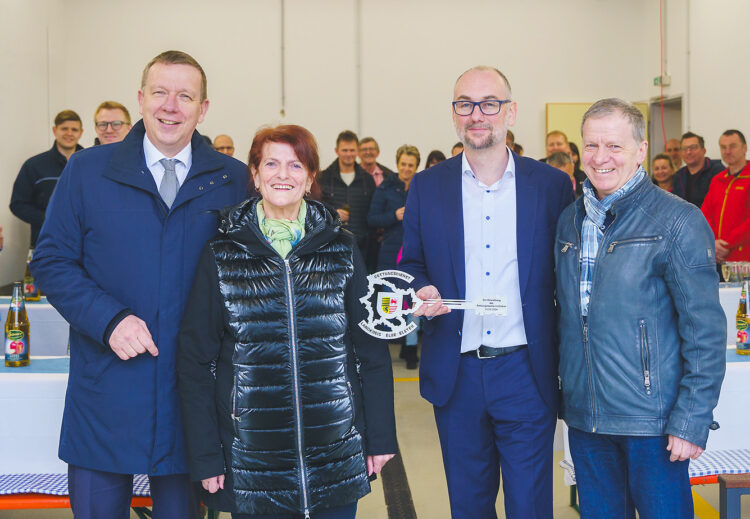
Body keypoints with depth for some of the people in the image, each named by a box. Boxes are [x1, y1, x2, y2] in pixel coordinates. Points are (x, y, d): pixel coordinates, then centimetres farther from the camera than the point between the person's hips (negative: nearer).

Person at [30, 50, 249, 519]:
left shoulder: (233, 180, 3)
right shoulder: (86, 170, 2)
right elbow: (51, 261, 1)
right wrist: (109, 319, -15)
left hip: (190, 390, 1)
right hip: (104, 388, 0)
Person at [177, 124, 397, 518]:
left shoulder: (342, 249, 2)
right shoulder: (221, 255, -1)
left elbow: (371, 349, 4)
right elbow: (196, 360, 0)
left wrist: (380, 438, 0)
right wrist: (204, 455, -4)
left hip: (336, 453, 1)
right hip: (252, 456, -1)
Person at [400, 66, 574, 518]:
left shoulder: (553, 184, 0)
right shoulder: (426, 187, 4)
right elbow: (412, 264, 12)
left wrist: (568, 365, -4)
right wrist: (422, 293, -12)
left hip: (526, 372, -1)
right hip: (456, 374, 2)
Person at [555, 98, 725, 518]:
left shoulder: (678, 222, -10)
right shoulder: (571, 221, 8)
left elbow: (706, 331, -12)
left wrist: (692, 420, -15)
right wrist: (566, 396, 13)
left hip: (651, 420, -5)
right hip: (584, 417, 5)